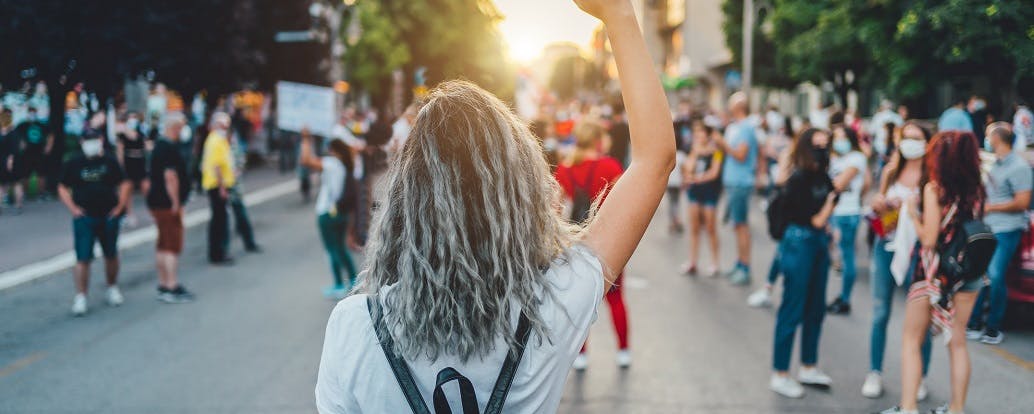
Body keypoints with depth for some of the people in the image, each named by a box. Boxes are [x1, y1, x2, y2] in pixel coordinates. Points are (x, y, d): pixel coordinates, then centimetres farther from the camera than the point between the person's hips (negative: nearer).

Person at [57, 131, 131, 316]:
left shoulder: (110, 162, 3)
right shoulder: (74, 164, 1)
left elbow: (124, 184, 8)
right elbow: (63, 188, 6)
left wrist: (120, 206, -2)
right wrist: (73, 208, -6)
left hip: (109, 217, 2)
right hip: (84, 218, -1)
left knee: (111, 255, 14)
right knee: (83, 258, -7)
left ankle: (113, 288, 33)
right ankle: (80, 297, -4)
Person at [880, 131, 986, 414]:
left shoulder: (934, 189, -14)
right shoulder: (976, 189, 2)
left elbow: (929, 239, -16)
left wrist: (913, 214, -1)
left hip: (935, 272, -5)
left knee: (911, 340, 6)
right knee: (958, 342, 13)